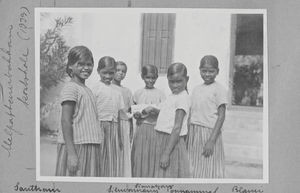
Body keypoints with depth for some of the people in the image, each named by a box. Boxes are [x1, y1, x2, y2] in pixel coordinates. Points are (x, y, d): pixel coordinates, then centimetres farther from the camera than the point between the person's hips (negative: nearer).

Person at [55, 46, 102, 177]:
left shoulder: (87, 90, 16)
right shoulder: (70, 88, -8)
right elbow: (66, 121, -15)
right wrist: (71, 152, -20)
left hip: (90, 147, 8)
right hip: (75, 146, -8)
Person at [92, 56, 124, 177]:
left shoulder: (117, 91, 13)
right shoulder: (96, 89, -4)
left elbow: (118, 115, 15)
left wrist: (120, 137, 13)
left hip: (114, 127, 5)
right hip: (100, 126, -5)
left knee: (114, 162, 6)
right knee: (100, 161, -2)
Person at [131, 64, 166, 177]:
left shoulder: (160, 94, 3)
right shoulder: (138, 93, 7)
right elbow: (133, 110, 13)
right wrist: (135, 114, -8)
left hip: (155, 129, -1)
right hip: (140, 129, 1)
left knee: (152, 158, 0)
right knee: (139, 157, 1)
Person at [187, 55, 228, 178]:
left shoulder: (219, 89, -6)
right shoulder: (196, 89, 13)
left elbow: (221, 116, -11)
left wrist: (212, 140, -17)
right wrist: (187, 137, 13)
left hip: (209, 133, -6)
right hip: (193, 133, 6)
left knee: (209, 172, -1)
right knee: (193, 171, 10)